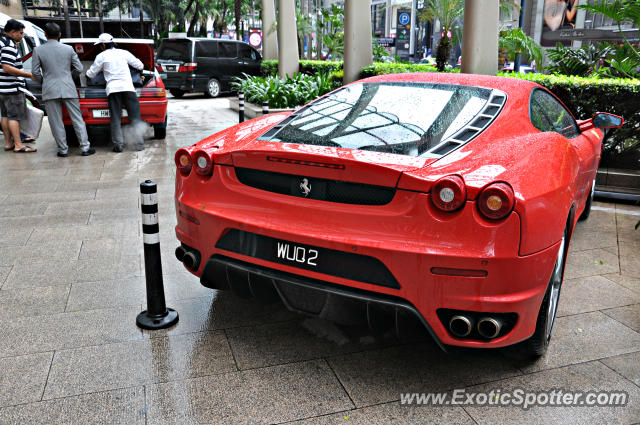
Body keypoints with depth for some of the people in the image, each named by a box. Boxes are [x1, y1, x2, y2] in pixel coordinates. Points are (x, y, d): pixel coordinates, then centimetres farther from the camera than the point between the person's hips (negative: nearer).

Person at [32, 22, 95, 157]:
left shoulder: (38, 50, -1)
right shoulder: (69, 49, 0)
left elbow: (35, 72, -1)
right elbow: (79, 69, 3)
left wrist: (43, 81, 19)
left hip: (50, 91, -1)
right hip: (68, 89, 1)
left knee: (56, 122, 5)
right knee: (77, 119, 5)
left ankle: (63, 150, 8)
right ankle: (85, 148, 3)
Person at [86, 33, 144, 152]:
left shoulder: (101, 56, 8)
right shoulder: (124, 53, 12)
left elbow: (91, 74, 17)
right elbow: (140, 66, 18)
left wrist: (87, 73, 39)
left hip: (113, 89, -1)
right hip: (127, 87, 1)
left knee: (116, 118, 2)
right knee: (135, 116, 2)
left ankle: (118, 145, -3)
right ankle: (139, 143, -5)